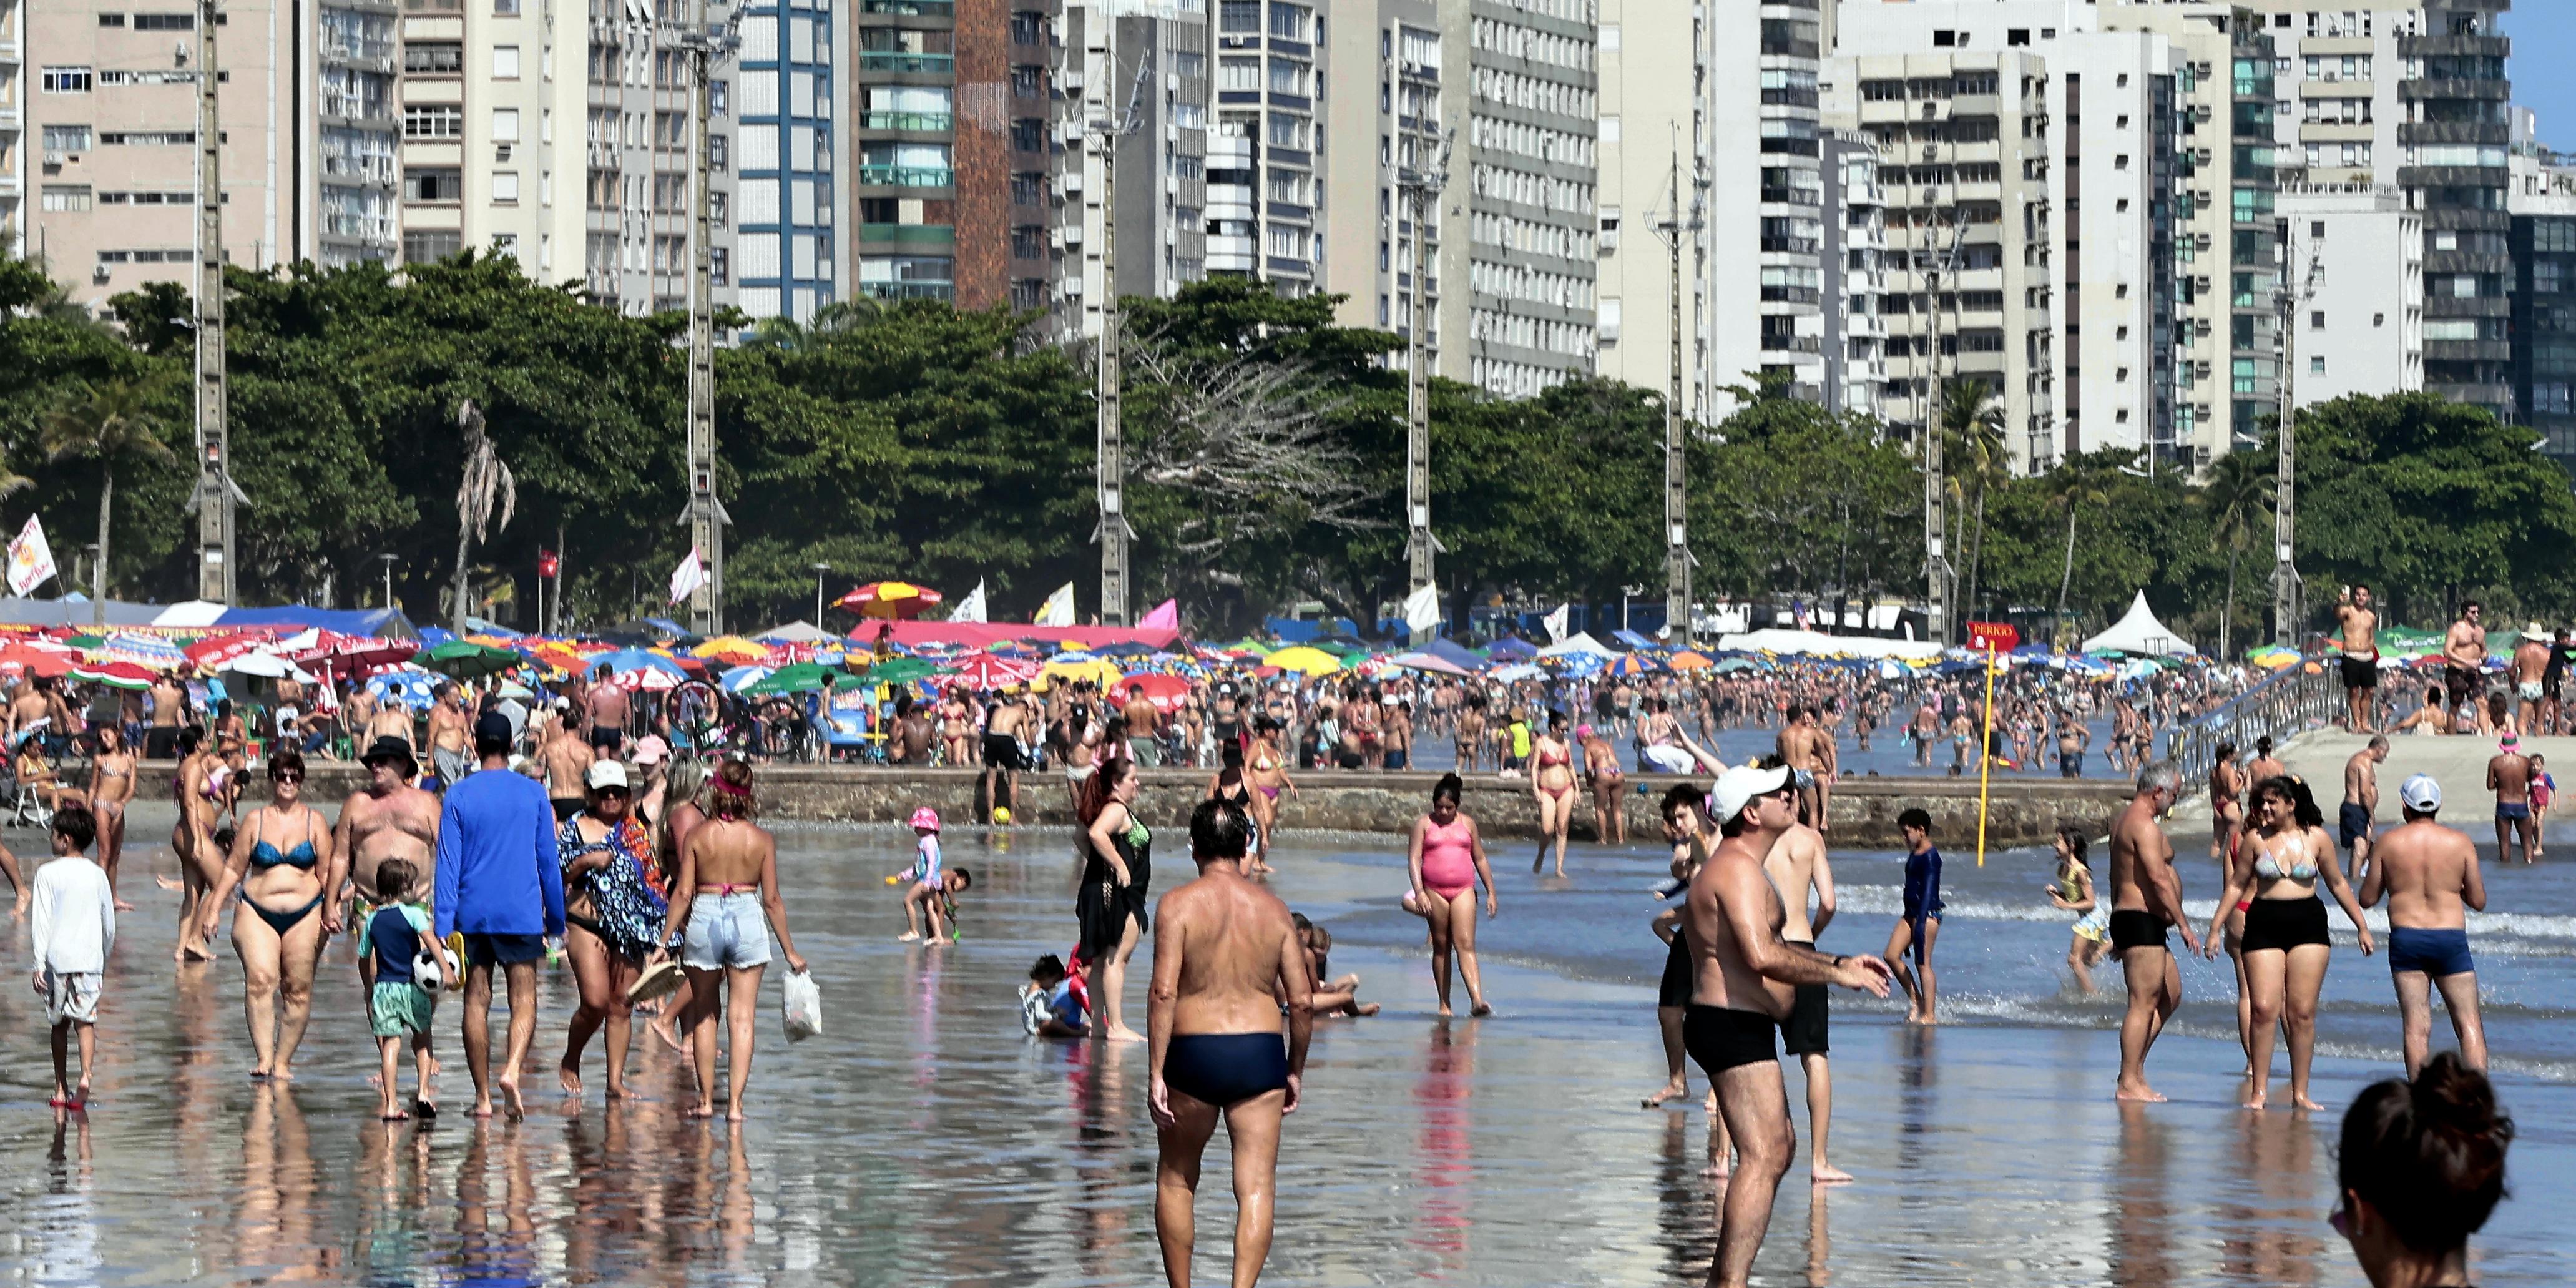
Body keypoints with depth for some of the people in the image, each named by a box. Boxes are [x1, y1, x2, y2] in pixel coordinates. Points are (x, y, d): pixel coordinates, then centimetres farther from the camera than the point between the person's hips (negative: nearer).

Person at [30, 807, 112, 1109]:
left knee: (59, 1023, 11)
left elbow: (41, 922, -8)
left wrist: (39, 963, -7)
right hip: (90, 958, 1)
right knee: (85, 1021, -2)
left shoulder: (48, 874, -5)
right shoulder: (97, 875, 5)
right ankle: (86, 1074, -25)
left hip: (57, 957, -1)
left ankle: (61, 1089, 16)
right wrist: (104, 957, 23)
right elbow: (109, 925, 10)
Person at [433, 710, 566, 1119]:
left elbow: (448, 863, -2)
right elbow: (549, 860, 7)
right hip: (522, 913, 0)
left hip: (472, 914, 0)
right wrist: (556, 920, 15)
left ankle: (483, 1096, 7)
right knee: (524, 1000, 1)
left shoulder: (458, 795, 0)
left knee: (477, 1001, 7)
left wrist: (443, 926, -3)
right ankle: (512, 1069, -25)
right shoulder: (533, 793, 2)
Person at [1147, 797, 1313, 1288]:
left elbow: (1164, 992, -14)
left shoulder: (1178, 905, -5)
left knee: (1176, 1180, 17)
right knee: (1256, 1187, 0)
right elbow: (1302, 1002, 3)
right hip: (1260, 1055, 2)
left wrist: (1157, 1075, -12)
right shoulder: (1273, 909, 5)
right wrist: (1295, 1071, 15)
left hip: (1194, 1054, -2)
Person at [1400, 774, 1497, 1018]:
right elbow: (1414, 859, -3)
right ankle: (1444, 1005, 12)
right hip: (1434, 890, -1)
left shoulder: (1467, 824, 11)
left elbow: (1480, 860, 17)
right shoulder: (1424, 824, 4)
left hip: (1463, 890, 1)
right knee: (1441, 947, 5)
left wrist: (1491, 893, 14)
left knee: (1466, 944, -12)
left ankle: (1477, 1000, -24)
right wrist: (1419, 892, -15)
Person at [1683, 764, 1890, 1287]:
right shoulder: (1739, 870, -17)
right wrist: (1838, 975, -22)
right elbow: (1762, 956, -29)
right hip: (1734, 1028, -12)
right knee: (1763, 1156, -17)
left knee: (1780, 1146, 23)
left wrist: (1840, 964, 21)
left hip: (1740, 1029, 12)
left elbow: (1771, 949, 29)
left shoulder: (1736, 868, 20)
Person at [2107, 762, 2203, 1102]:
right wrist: (2184, 925, -20)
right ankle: (2129, 1084, -9)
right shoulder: (2144, 826, -15)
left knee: (2171, 994, 17)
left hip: (2126, 919, 11)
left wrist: (2117, 935, 30)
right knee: (2143, 1004, -9)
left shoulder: (2124, 821, 19)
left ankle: (2135, 1070, 16)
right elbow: (2158, 878, -23)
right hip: (2143, 921, -11)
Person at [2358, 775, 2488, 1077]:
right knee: (2469, 1023, 4)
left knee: (2415, 1026, 3)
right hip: (2451, 939, 0)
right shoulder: (2459, 842, 0)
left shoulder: (2389, 842, -1)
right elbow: (2478, 901, 4)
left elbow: (2368, 898, 4)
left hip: (2406, 937, 0)